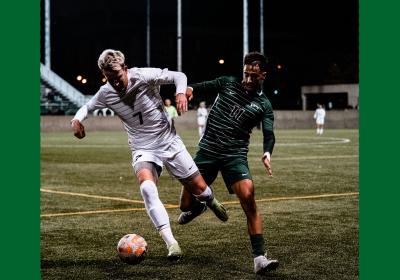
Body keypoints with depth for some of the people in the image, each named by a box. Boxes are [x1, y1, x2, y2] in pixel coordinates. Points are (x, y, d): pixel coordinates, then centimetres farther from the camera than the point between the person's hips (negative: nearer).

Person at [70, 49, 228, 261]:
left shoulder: (144, 76, -17)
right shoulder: (106, 93, -7)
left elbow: (178, 76, -7)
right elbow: (87, 107, 13)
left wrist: (181, 93, -28)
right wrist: (77, 119, -9)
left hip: (170, 143, -1)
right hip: (143, 151, 1)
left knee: (199, 188, 4)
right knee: (147, 188, -31)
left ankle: (211, 201, 45)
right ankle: (171, 243, -31)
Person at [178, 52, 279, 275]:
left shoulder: (263, 105, 0)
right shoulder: (228, 83, 6)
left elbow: (269, 133, -12)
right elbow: (205, 87, 3)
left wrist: (267, 153, -35)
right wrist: (190, 89, -22)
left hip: (235, 156, -2)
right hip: (207, 151, 2)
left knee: (248, 196, -25)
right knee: (186, 205, 2)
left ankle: (260, 258, -21)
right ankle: (196, 206, 44)